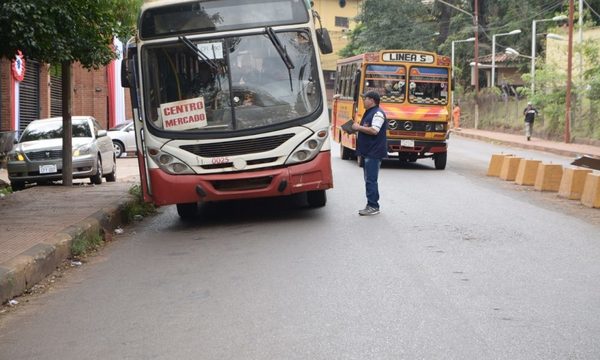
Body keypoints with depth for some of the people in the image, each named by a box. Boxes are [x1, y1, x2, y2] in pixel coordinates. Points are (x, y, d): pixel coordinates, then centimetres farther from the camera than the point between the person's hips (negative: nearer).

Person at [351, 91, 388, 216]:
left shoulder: (378, 113, -13)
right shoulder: (368, 113, 20)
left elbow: (374, 130, -24)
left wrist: (359, 127, -15)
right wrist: (356, 129, 9)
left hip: (374, 153, -11)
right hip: (367, 152, 11)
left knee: (371, 180, -10)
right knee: (369, 180, 12)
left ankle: (373, 207, -8)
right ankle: (371, 205, 17)